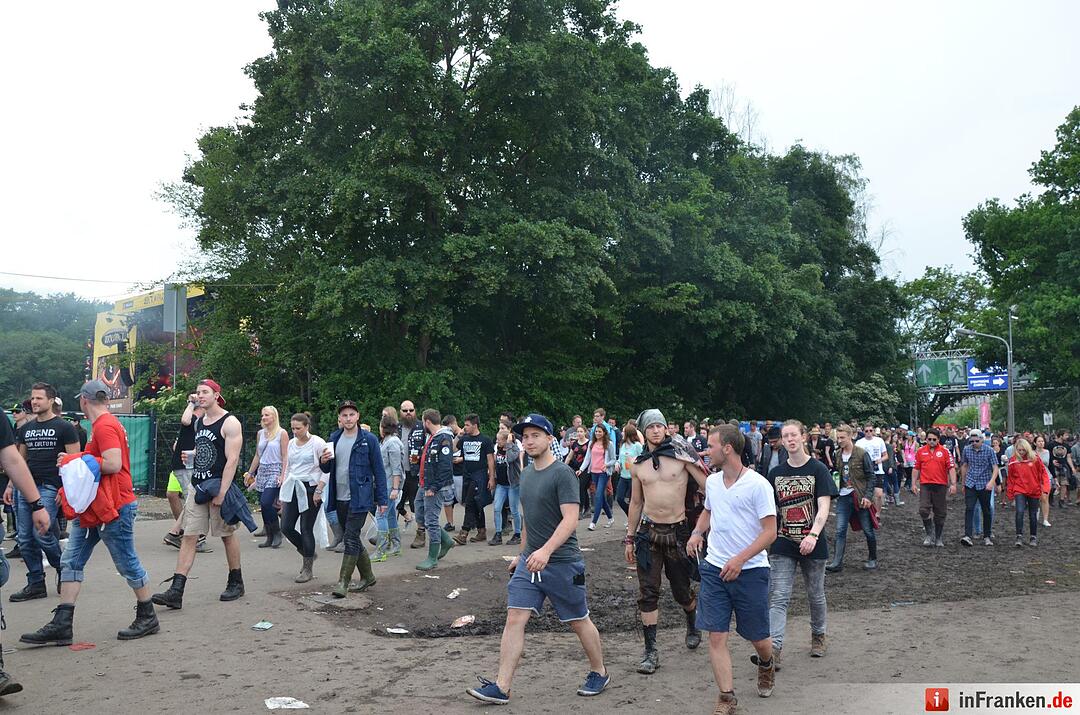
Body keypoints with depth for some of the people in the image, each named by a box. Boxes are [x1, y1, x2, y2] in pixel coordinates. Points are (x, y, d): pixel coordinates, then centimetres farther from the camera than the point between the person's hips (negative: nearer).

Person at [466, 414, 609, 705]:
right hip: (529, 561, 7)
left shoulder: (562, 474, -14)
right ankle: (501, 687, 2)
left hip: (561, 563, -6)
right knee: (514, 619, -1)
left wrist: (546, 550, -34)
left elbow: (570, 519, -23)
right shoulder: (526, 473, 10)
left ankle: (599, 673, 30)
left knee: (579, 621, 9)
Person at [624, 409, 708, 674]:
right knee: (647, 593, -1)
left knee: (682, 590, 12)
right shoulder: (638, 464, 5)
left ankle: (692, 625, 43)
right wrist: (630, 538, 14)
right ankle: (651, 651, 7)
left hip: (678, 531, -2)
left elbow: (708, 487, -6)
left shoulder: (680, 454, -6)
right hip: (648, 532, 2)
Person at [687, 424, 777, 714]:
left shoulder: (758, 484, -14)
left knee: (758, 637, 10)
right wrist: (697, 532, 3)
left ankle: (766, 665, 44)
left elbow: (770, 531, -15)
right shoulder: (712, 481, 4)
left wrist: (740, 559, -23)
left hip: (750, 570, -4)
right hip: (714, 569, 4)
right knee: (716, 637, -1)